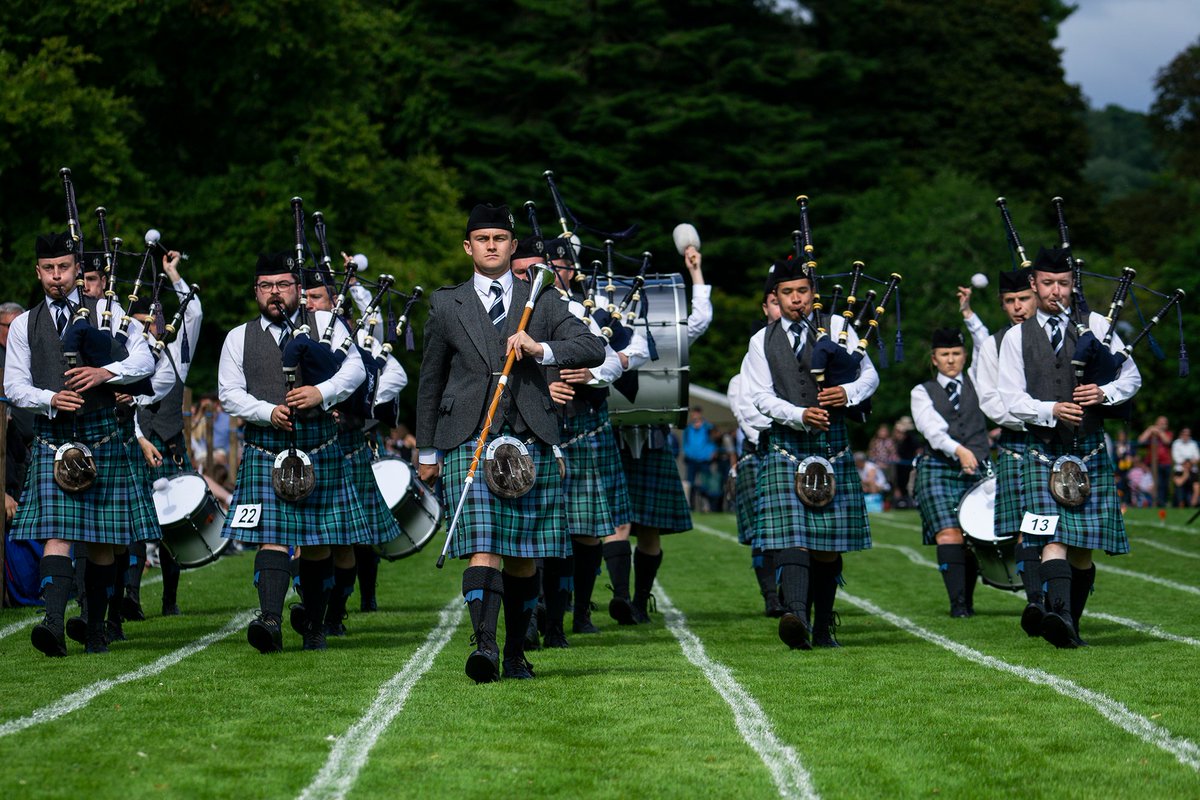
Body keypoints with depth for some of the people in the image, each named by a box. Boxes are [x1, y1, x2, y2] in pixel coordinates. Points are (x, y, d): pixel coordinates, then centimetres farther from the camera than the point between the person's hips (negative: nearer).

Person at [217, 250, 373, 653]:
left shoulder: (324, 324, 9)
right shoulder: (240, 337, 11)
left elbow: (354, 368, -2)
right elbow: (229, 393, 4)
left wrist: (322, 392, -21)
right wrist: (268, 412, -13)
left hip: (319, 449, 0)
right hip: (265, 450, 0)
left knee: (318, 543, 6)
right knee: (271, 536, -15)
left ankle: (314, 627, 18)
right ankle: (270, 620, -26)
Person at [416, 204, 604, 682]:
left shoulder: (543, 303, 11)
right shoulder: (447, 306, 11)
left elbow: (594, 350, 1)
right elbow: (430, 381, 17)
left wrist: (541, 349, -15)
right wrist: (427, 452, 16)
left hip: (531, 442, 1)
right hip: (468, 442, -1)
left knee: (524, 556, 5)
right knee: (482, 548, -15)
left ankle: (516, 652, 15)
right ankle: (484, 645, -25)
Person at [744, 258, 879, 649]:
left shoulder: (837, 327, 10)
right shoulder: (763, 341, 10)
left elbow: (870, 375, 10)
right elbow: (761, 396, 2)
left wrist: (848, 393, -12)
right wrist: (800, 415, -15)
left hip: (833, 445, 1)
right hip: (786, 447, -1)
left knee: (829, 546, 3)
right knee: (792, 536, -18)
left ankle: (823, 627, 14)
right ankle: (796, 617, -34)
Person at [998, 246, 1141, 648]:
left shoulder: (1095, 326, 9)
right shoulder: (1017, 337, 7)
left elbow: (1132, 377, 12)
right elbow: (1012, 399, 1)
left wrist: (1104, 393, -9)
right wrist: (1052, 411, -17)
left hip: (1090, 451, 1)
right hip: (1043, 452, -1)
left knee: (1083, 547, 3)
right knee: (1054, 537, -18)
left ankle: (1072, 623, 15)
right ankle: (1058, 614, -33)